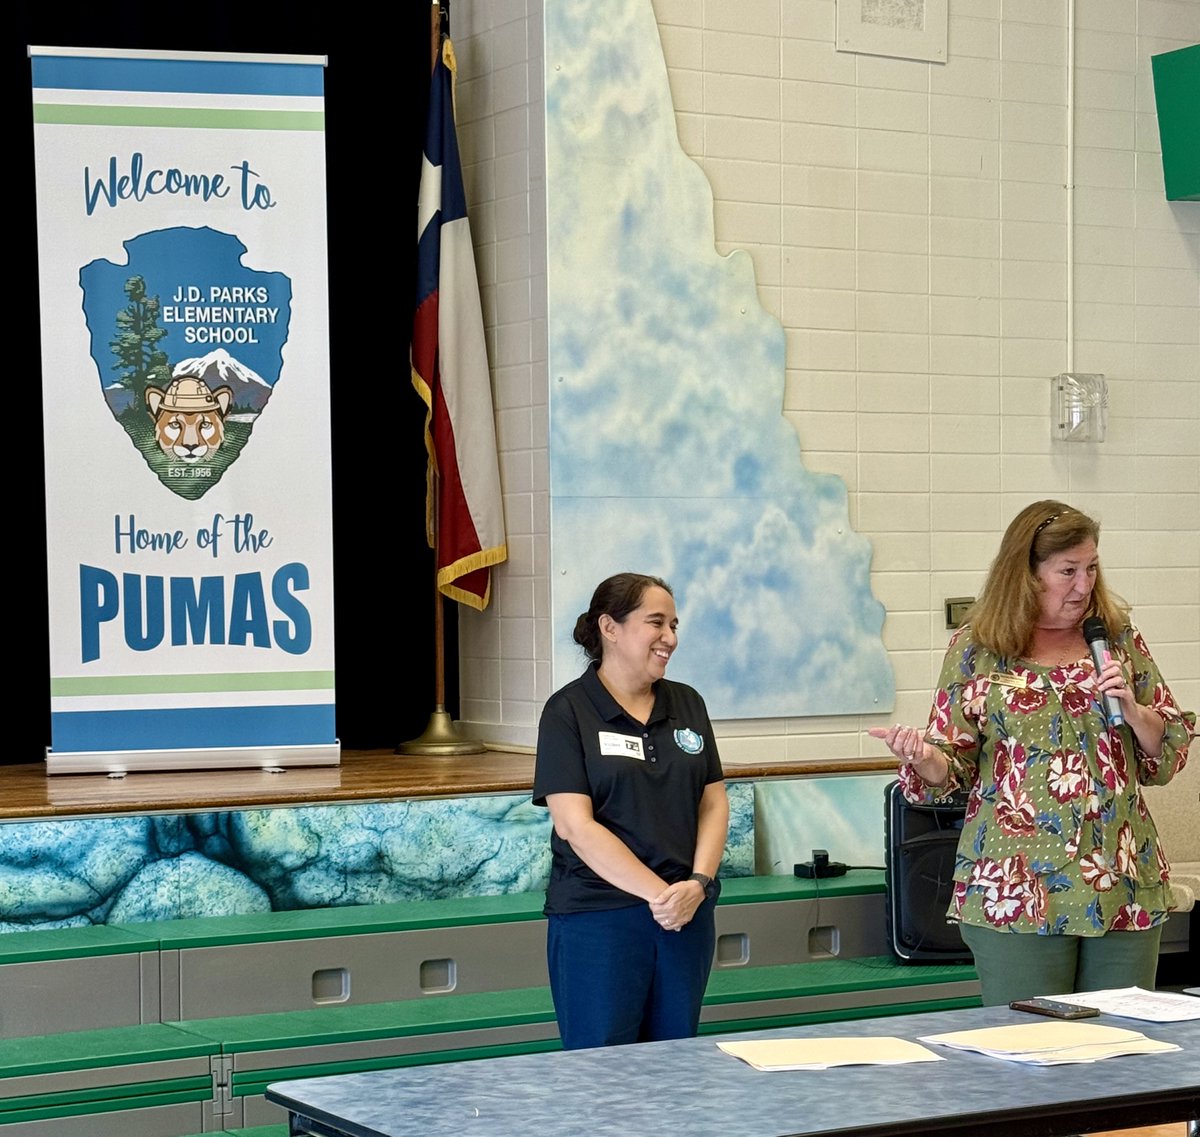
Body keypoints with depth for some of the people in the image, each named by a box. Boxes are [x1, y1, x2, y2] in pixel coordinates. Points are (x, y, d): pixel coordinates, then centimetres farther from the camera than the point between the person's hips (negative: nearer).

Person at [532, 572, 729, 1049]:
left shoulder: (687, 704, 11)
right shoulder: (568, 711, -5)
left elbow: (714, 803, 9)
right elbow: (575, 824, -13)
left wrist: (698, 883, -8)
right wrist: (658, 893, -17)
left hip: (687, 915, 5)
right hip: (597, 917, -5)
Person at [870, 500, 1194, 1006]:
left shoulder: (1119, 639, 9)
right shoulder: (976, 649, 2)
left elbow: (1167, 757, 12)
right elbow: (953, 770, 2)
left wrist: (1133, 711, -7)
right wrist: (923, 759, -20)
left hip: (1125, 888, 3)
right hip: (1018, 892, -3)